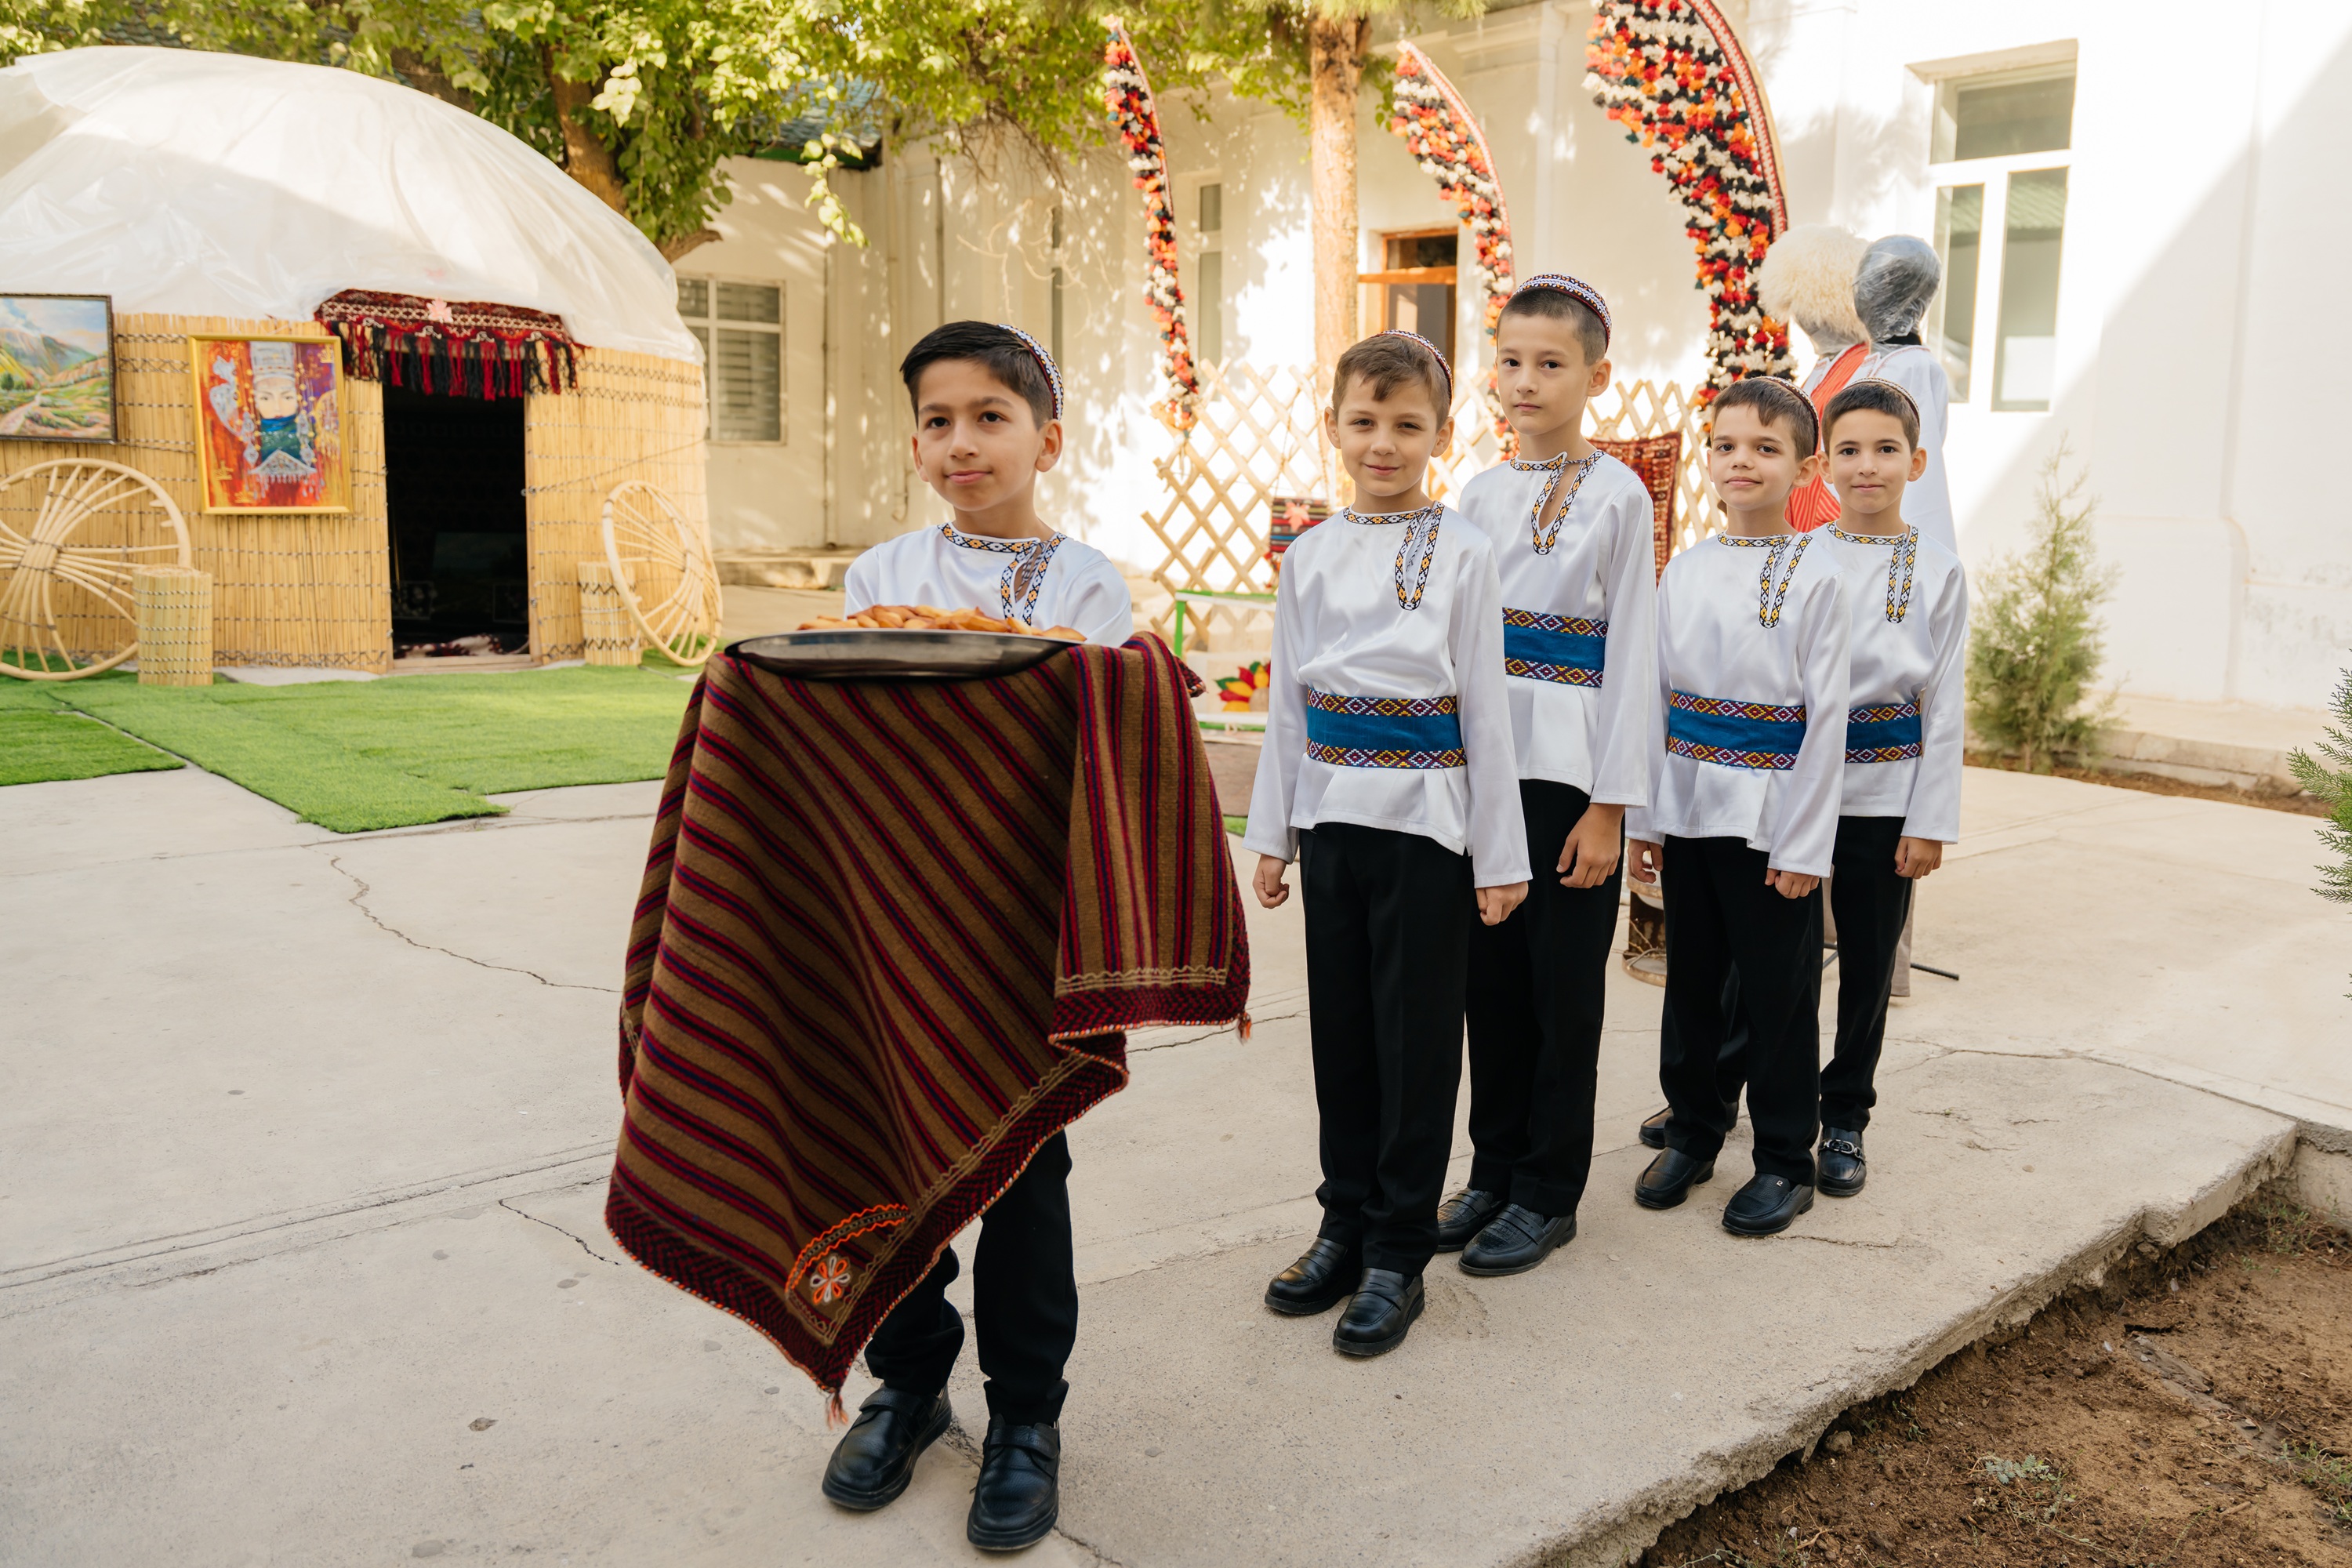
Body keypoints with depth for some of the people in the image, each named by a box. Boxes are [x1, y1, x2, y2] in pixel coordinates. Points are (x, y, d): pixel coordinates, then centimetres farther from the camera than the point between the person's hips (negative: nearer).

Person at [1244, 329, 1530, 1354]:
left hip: (1425, 823, -4)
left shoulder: (1461, 554, -4)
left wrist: (1499, 855, -5)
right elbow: (1288, 702, 11)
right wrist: (1274, 832, 10)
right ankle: (1345, 1225, 27)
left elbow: (1485, 707, -4)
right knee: (1341, 1029, 12)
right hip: (1333, 817, 4)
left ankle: (1398, 1253, 15)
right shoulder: (1309, 556, 7)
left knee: (1417, 1038, 3)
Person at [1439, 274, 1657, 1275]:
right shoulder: (1481, 494, 9)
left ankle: (1549, 1192, 17)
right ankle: (1495, 1169, 25)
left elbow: (1629, 654, -7)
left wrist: (1608, 804, -11)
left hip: (1568, 771, -4)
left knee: (1562, 983, 4)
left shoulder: (1618, 496, -4)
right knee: (1491, 974, 11)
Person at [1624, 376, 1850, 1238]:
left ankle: (1784, 1161, 20)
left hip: (1772, 818, -4)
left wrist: (1804, 844, -12)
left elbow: (1826, 715, -8)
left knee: (1778, 990, 5)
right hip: (1689, 808, 4)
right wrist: (1643, 815, 6)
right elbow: (1656, 694, 9)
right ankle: (1691, 1130, 31)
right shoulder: (1684, 569, 6)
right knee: (1691, 976, 14)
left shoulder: (1815, 576, -6)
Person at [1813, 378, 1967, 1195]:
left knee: (1868, 961, 8)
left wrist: (1931, 821, -6)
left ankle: (1844, 1119, 23)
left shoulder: (1938, 572, 0)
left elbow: (1945, 706, -1)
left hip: (1883, 795, 0)